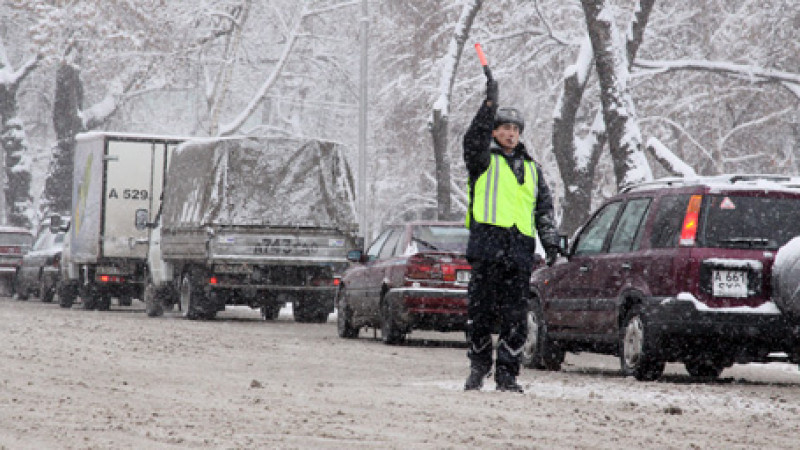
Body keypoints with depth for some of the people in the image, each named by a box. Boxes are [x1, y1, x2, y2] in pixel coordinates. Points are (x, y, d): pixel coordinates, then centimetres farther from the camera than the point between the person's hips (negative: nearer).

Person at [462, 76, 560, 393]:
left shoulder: (531, 168, 23)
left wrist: (550, 242, 9)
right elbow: (474, 140, -11)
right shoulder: (484, 160, 11)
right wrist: (490, 104, -21)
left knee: (516, 316, -2)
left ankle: (507, 374, 2)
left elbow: (544, 208, 21)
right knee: (481, 311, -3)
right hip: (487, 243, -3)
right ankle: (478, 368, 9)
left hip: (520, 249, 3)